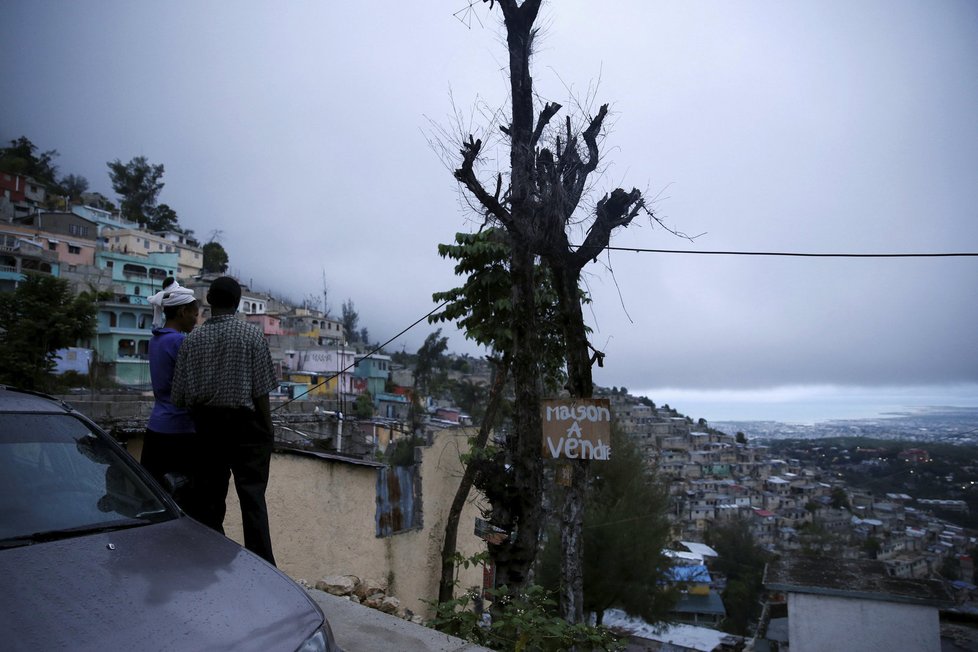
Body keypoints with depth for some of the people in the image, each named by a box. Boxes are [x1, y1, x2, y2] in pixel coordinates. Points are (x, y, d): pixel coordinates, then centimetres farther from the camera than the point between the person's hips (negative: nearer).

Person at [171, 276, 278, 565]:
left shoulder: (192, 339, 3)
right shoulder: (251, 335, -7)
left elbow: (180, 393, 3)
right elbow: (261, 390, -9)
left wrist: (198, 419, 18)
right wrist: (267, 429, -1)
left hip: (206, 425, 4)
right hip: (245, 424, -3)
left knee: (210, 498, 12)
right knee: (252, 497, -1)